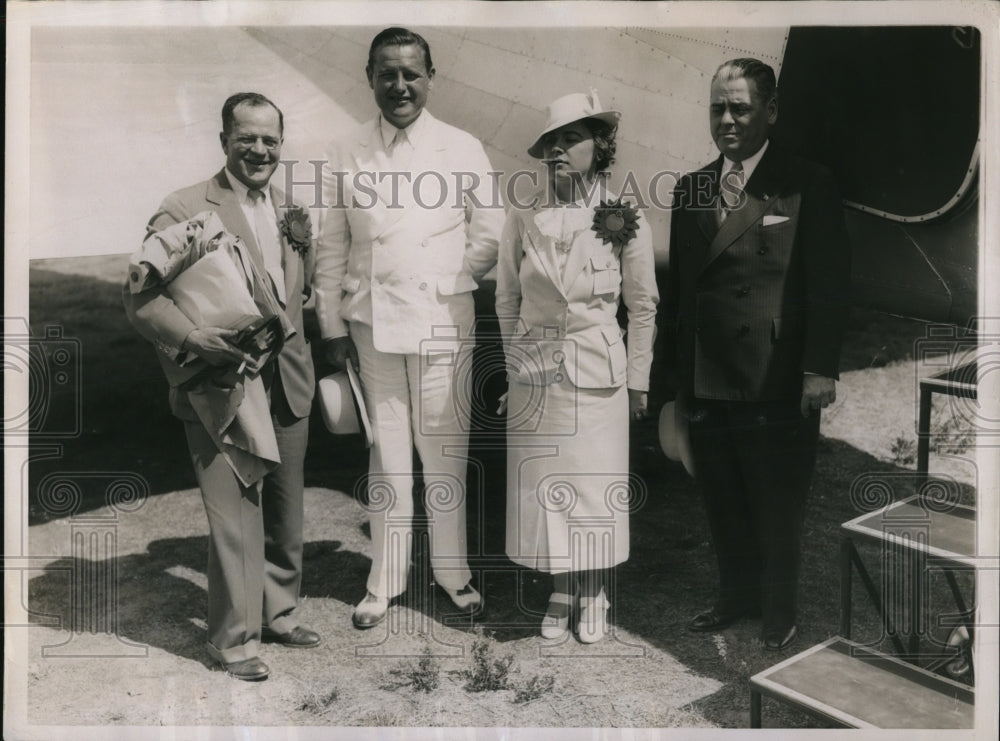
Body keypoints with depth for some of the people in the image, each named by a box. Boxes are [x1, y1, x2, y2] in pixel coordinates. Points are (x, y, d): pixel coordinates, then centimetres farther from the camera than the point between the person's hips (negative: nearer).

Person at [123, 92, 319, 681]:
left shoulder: (289, 208, 11)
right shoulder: (185, 209, -9)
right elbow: (142, 297, -16)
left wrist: (304, 239, 7)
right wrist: (192, 338, -28)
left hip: (289, 388, 6)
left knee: (286, 515, 17)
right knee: (236, 520, 0)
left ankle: (280, 614, 36)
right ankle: (236, 638, 18)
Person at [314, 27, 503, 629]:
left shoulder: (462, 149, 2)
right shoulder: (347, 154, 6)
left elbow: (491, 236, 6)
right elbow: (332, 248, 7)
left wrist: (448, 282, 1)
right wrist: (333, 325, 4)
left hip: (443, 321, -1)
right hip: (372, 322, 1)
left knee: (445, 449, 4)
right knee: (387, 452, 8)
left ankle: (453, 568, 21)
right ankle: (386, 578, 20)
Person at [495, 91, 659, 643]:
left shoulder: (625, 222, -3)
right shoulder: (523, 220, 0)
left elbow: (643, 306, 3)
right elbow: (506, 299, 8)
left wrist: (638, 379, 3)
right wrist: (517, 362, 8)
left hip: (598, 374, -1)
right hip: (534, 377, 2)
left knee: (596, 486, 6)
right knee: (542, 486, 6)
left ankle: (594, 597, 24)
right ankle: (560, 593, 24)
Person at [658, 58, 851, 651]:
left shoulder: (808, 186, -4)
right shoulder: (691, 189, 11)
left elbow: (830, 283, -8)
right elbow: (678, 283, 12)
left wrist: (819, 368, -14)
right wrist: (675, 367, 11)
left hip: (776, 385, -5)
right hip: (705, 381, 5)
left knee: (778, 507, 9)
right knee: (723, 503, 16)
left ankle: (780, 613, 29)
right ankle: (737, 597, 35)